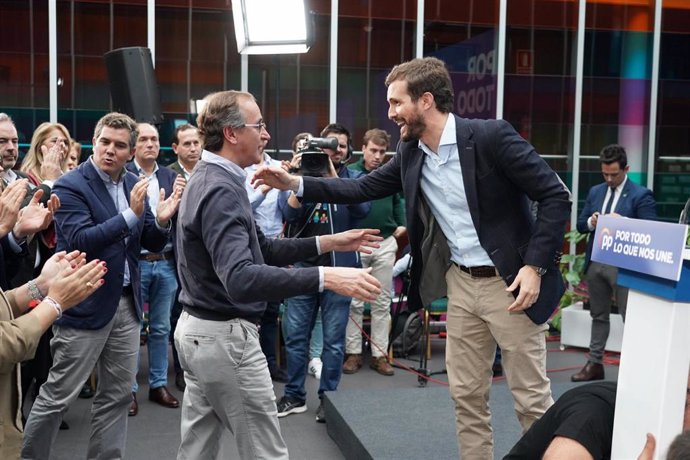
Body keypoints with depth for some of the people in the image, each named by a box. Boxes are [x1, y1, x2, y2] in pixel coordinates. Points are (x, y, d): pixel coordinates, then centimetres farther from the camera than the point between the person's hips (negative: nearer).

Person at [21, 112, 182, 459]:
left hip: (127, 303, 6)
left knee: (118, 393, 13)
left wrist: (161, 221, -13)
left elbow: (152, 244, 8)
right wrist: (130, 215, -30)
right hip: (85, 305, -6)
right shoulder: (70, 186, -11)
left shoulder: (133, 184, 7)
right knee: (58, 395, 4)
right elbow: (80, 242, -23)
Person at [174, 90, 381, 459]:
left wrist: (328, 243, 7)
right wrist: (325, 277, -41)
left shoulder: (208, 178, 10)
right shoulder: (221, 189, -22)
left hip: (197, 329, 10)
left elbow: (260, 249, 13)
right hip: (225, 336, -10)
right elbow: (240, 279, -36)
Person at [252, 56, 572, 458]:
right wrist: (295, 184, 0)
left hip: (510, 282, -6)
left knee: (531, 397, 4)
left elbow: (556, 196, -15)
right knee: (466, 394, 13)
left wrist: (535, 265, -21)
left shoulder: (491, 136, -17)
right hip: (460, 282, 6)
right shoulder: (410, 153, 3)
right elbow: (363, 189, 9)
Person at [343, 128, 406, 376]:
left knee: (382, 302, 8)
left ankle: (380, 354, 16)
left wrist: (401, 224, 8)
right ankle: (353, 352, 14)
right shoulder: (350, 172, -5)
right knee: (354, 301, 4)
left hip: (385, 243, 3)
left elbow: (398, 200, 18)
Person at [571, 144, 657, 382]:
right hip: (595, 262, 6)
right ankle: (594, 363, 22)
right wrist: (591, 222, -9)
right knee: (598, 315, 14)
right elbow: (580, 225, 13)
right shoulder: (595, 191, 11)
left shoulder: (641, 195, -6)